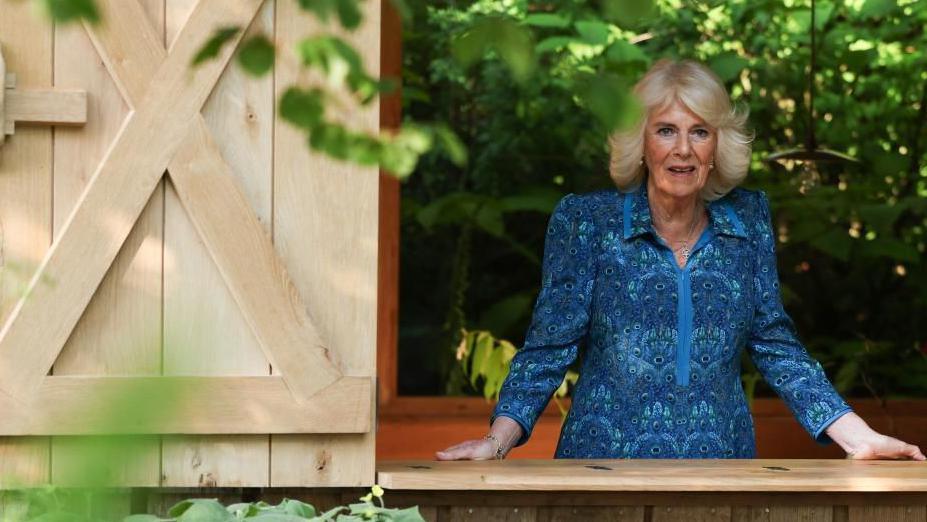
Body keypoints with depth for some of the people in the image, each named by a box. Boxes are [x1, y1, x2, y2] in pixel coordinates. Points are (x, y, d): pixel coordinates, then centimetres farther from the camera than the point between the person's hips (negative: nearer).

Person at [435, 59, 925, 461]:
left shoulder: (748, 220, 6)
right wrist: (498, 440, -20)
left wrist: (860, 438, -1)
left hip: (721, 465, 3)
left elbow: (775, 344, 8)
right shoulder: (586, 221, -3)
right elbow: (549, 347, -5)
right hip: (605, 462, -2)